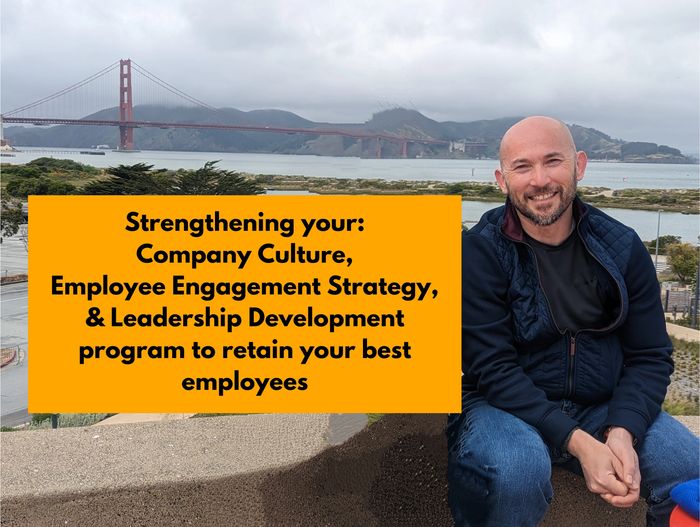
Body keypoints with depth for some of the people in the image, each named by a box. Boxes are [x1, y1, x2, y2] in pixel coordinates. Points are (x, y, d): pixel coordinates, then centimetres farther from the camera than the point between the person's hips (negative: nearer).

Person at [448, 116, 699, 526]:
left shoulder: (622, 247, 0)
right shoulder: (479, 253, -11)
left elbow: (651, 356, 1)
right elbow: (494, 369, -16)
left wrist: (622, 432, -18)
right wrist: (578, 443, -25)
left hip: (605, 409, 4)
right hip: (507, 407, -3)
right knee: (517, 467, -35)